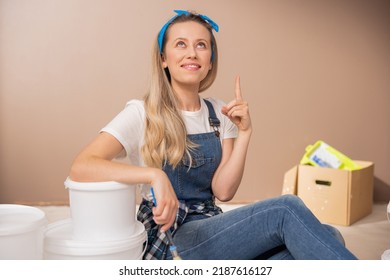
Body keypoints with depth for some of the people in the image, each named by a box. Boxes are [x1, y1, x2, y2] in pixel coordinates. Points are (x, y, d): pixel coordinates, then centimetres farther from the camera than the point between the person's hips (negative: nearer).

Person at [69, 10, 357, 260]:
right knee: (286, 209, -25)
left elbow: (222, 190, -1)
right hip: (171, 238, -5)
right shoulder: (142, 114, -8)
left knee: (327, 237, -21)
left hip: (214, 230, 5)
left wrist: (244, 133, -12)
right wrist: (154, 175, -36)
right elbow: (80, 168, -22)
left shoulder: (220, 114, 7)